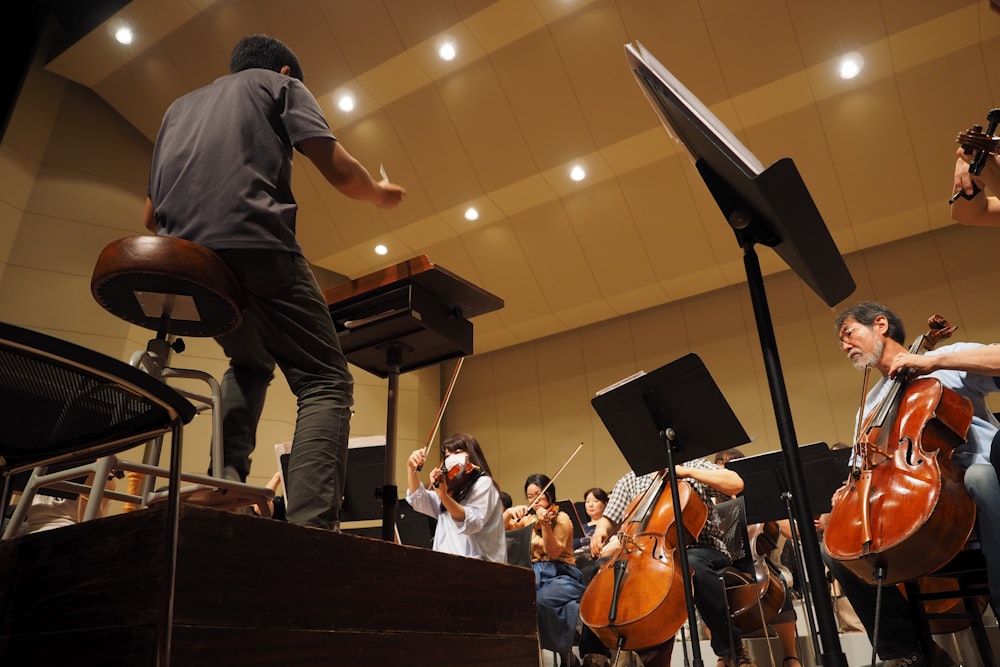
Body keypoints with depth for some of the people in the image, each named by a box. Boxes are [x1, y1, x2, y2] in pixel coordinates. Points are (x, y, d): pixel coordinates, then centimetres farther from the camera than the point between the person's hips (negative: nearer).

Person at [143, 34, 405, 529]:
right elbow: (339, 172, 3)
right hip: (253, 242, -6)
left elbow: (151, 215, 28)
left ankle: (226, 477, 7)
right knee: (325, 382, -3)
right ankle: (309, 526, -22)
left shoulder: (180, 106, 34)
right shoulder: (281, 85, 19)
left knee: (250, 364, 28)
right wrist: (379, 193, 23)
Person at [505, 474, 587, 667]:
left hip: (560, 576, -4)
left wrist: (545, 525, -33)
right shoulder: (527, 519, 12)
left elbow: (553, 553, -18)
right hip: (534, 575, 4)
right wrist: (509, 513, -14)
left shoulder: (561, 518, -4)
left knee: (541, 601, -35)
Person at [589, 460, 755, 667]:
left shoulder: (695, 466, 10)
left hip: (701, 550, -4)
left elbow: (736, 484, -5)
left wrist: (688, 472, -9)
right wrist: (601, 530, -11)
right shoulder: (630, 481, 17)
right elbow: (610, 519, 12)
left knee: (692, 564, -38)